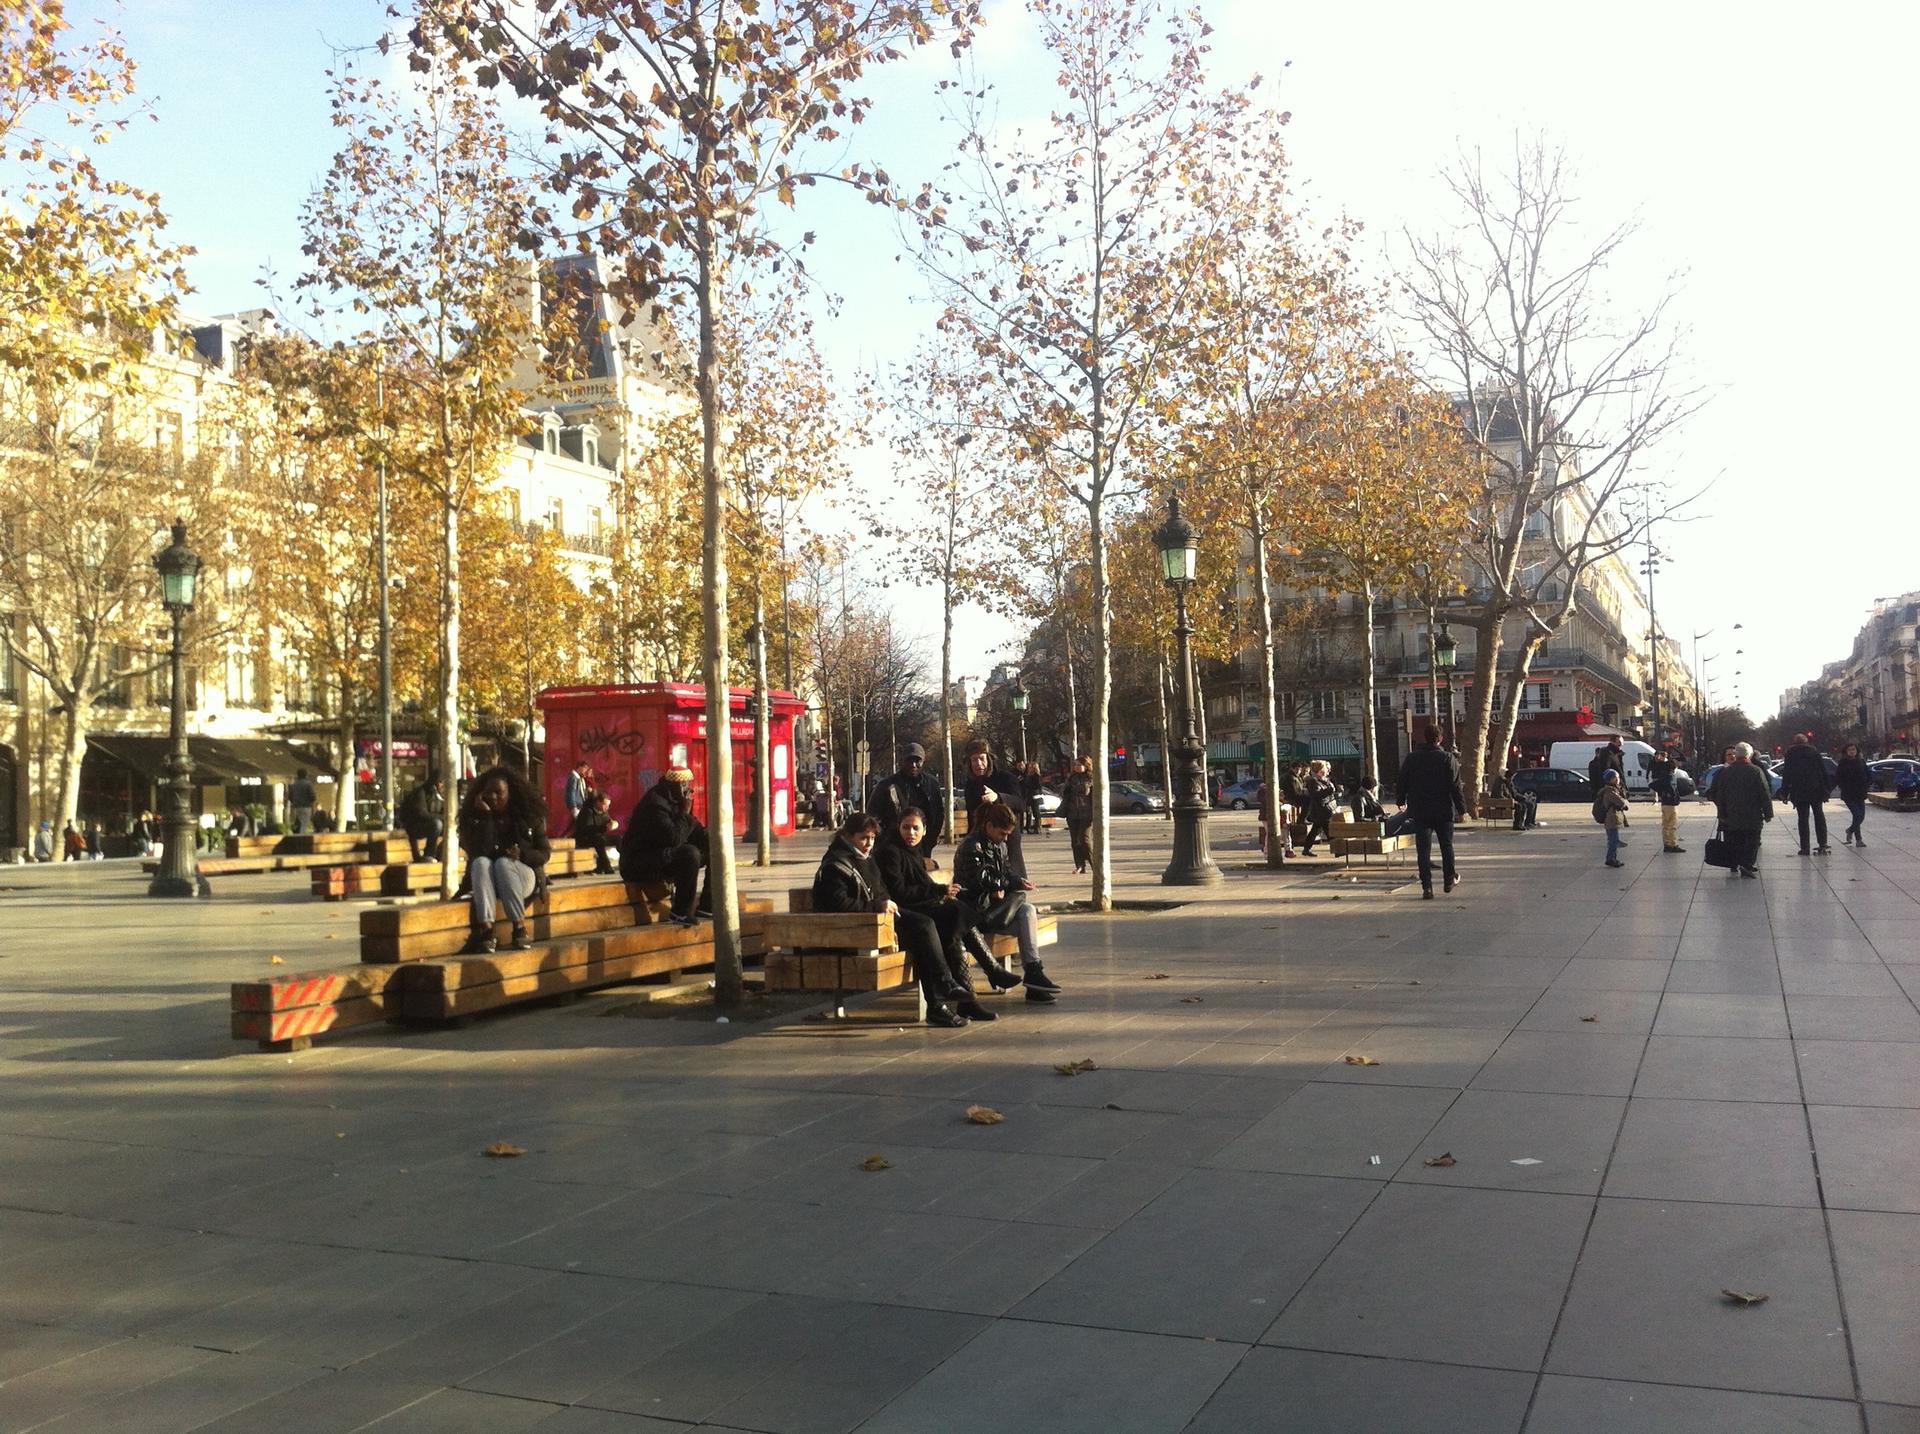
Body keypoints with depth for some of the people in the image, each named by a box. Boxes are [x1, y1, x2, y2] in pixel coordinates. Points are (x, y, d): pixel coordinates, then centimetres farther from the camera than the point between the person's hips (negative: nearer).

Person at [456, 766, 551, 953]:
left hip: (523, 877, -1)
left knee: (503, 863, -34)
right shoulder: (474, 816, 1)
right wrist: (485, 816, -17)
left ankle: (520, 929, -35)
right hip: (486, 879, 1)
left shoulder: (529, 816, 3)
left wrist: (522, 855, -18)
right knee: (481, 863, -33)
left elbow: (544, 853, 3)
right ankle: (486, 930, -47)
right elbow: (480, 852, -15)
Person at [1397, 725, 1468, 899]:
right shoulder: (1447, 758, -8)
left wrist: (1401, 801, 25)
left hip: (1420, 812, 1)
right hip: (1444, 811, -1)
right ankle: (1449, 879, 29)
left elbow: (1403, 782, 8)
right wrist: (1462, 808, -3)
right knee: (1446, 846, 17)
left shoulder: (1411, 759, -1)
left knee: (1423, 850, 1)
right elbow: (1456, 786, -9)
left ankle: (1427, 888, -4)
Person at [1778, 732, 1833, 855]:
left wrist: (1784, 792, 3)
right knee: (1819, 815, 12)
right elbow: (1823, 771, 2)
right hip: (1816, 790, 1)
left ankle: (1804, 848, -1)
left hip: (1799, 792, -1)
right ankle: (1823, 844, 5)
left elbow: (1786, 774, 0)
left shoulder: (1790, 753, 1)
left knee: (1803, 818, 1)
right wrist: (1827, 788, 6)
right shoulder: (1814, 751, 4)